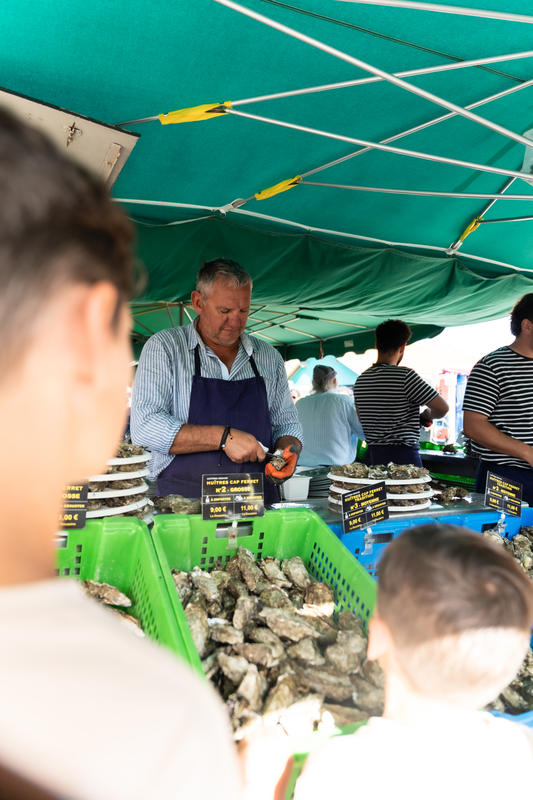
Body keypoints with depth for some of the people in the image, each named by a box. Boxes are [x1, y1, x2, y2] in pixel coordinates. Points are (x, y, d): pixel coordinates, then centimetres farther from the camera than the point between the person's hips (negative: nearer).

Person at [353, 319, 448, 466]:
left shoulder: (361, 379, 9)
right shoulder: (405, 375, -12)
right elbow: (442, 408, -11)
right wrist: (427, 416, 9)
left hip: (372, 454, 7)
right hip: (403, 454, -7)